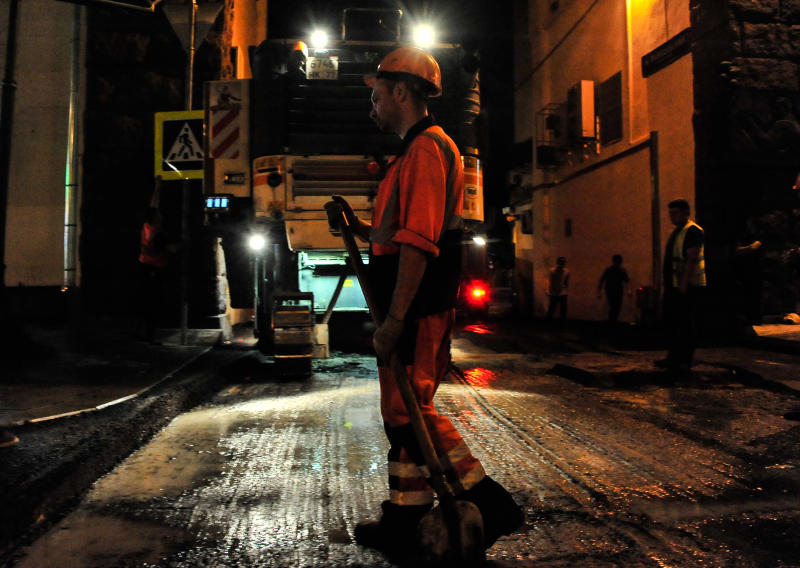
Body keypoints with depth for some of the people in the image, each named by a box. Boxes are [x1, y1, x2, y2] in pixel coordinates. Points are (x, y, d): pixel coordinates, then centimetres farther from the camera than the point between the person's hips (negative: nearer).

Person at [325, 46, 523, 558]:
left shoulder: (426, 148, -12)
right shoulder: (419, 151, 23)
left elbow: (419, 242, -23)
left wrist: (394, 319, -24)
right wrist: (354, 223, 12)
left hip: (417, 310, -11)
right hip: (414, 309, 11)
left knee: (407, 413, -3)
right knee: (412, 412, 15)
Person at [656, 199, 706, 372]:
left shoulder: (693, 231, -12)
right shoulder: (676, 232, 19)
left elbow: (692, 259, -20)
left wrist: (684, 283, -25)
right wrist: (667, 283, 21)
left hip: (688, 286, -10)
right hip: (674, 286, 10)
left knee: (686, 323, -5)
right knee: (671, 320, 12)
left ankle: (685, 361, 1)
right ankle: (673, 357, 20)